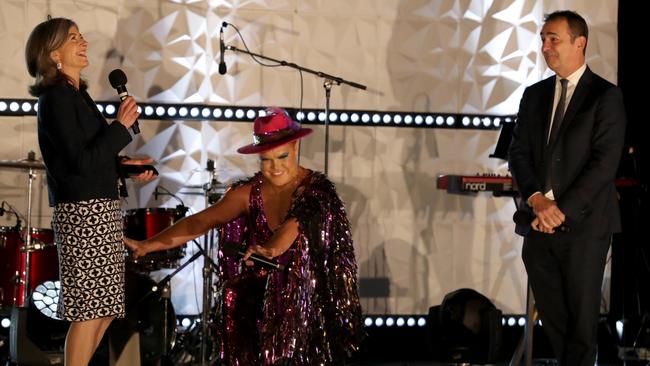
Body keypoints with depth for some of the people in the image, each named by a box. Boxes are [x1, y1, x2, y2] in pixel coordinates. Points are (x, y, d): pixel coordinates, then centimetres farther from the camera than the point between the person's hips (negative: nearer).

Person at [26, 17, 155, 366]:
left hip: (101, 209, 10)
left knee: (103, 308, 12)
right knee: (91, 309, -8)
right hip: (82, 211, -10)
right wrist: (121, 126, -13)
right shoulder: (56, 97, -12)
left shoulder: (76, 94, 16)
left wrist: (124, 167, 12)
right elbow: (81, 162, -18)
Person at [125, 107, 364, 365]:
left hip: (311, 292, -4)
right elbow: (200, 221, -7)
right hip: (264, 292, 4)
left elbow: (297, 221, -33)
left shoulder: (316, 189, -11)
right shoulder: (250, 192, 1)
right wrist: (148, 245, -19)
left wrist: (272, 248, -55)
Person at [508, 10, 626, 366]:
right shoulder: (534, 95, 13)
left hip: (582, 225, -5)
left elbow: (604, 162, -11)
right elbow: (518, 152, 8)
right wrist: (536, 199, -10)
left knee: (582, 318, 2)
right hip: (540, 225, 5)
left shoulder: (606, 96, -4)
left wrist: (562, 210, -16)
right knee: (551, 315, 8)